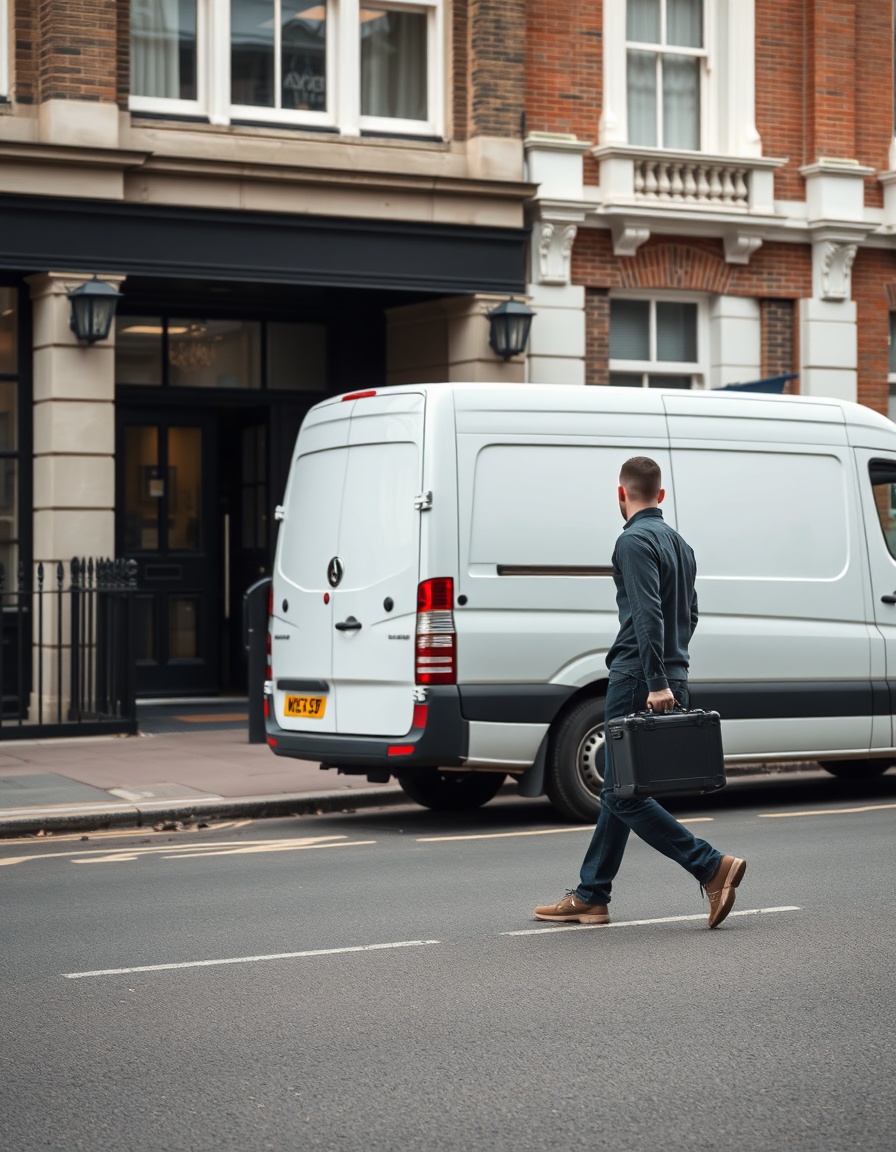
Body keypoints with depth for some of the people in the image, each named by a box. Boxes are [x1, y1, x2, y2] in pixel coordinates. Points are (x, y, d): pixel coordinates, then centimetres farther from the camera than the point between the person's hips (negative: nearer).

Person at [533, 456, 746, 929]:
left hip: (639, 682, -10)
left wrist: (656, 681, -26)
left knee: (622, 794, -8)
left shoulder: (635, 540, -11)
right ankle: (590, 896, 15)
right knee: (618, 790, 12)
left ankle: (712, 867, -13)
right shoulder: (678, 543, 17)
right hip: (670, 681, 10)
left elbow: (648, 616, -22)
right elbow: (688, 615, 22)